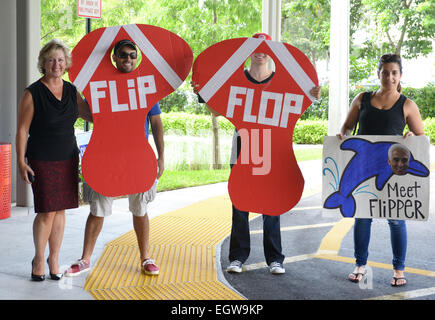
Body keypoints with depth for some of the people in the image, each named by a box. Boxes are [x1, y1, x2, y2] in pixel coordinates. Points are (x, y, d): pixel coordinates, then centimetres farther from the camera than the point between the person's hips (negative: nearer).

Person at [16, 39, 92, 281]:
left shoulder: (71, 91, 8)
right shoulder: (33, 93, -7)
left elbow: (93, 115, 17)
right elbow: (22, 129, -6)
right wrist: (21, 162, -10)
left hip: (68, 159, 5)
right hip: (42, 160, -5)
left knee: (60, 210, 8)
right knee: (47, 212, -6)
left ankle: (54, 258, 21)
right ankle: (39, 259, 14)